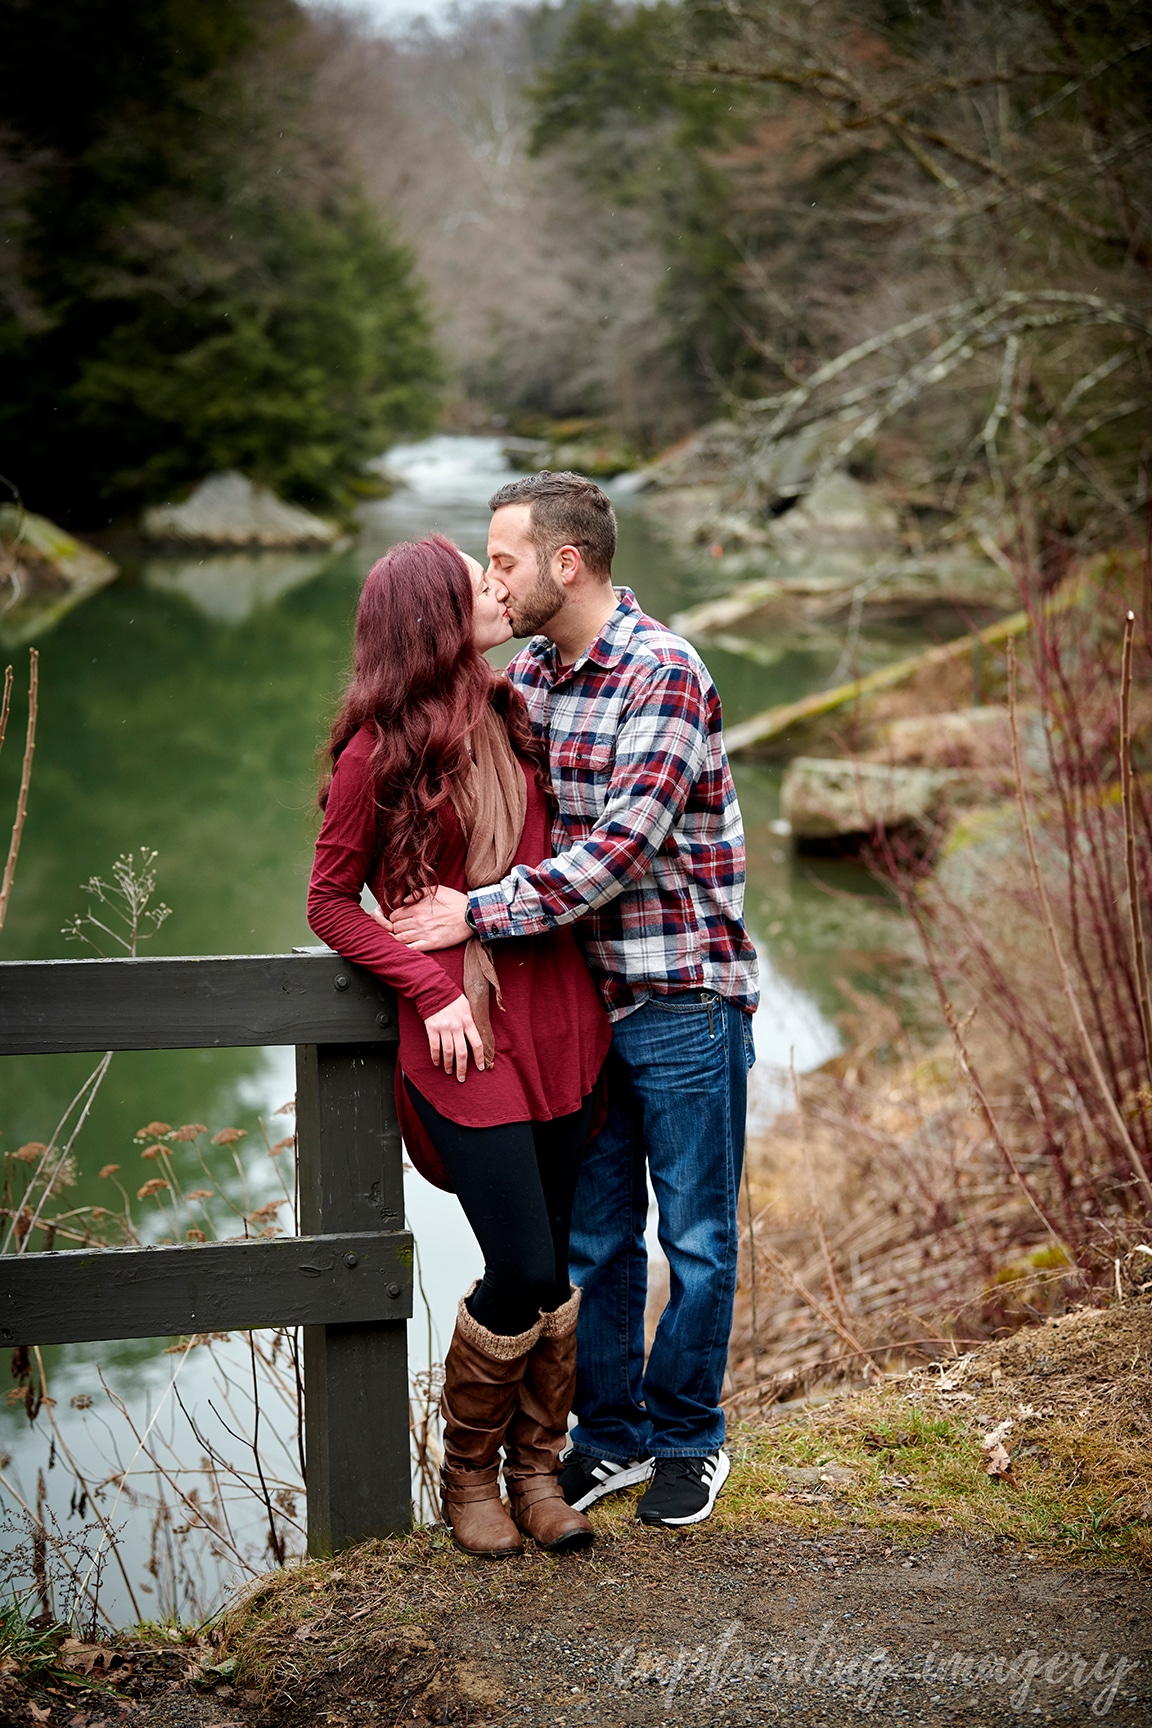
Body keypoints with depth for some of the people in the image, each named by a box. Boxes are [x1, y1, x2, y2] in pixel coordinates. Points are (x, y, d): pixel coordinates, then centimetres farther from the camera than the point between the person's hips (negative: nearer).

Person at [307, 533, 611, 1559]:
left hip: (556, 1016, 6)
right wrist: (433, 990, -13)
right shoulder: (379, 751, -9)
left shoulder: (511, 716, 9)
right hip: (462, 1034, -6)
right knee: (521, 1272, -5)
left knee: (558, 1268, 9)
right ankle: (468, 1474, 18)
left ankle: (536, 1470, 25)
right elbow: (331, 903, -3)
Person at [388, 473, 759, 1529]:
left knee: (696, 1236, 8)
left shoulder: (665, 675, -17)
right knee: (594, 1235, 13)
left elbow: (619, 849, -24)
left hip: (682, 998, -6)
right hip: (579, 997, 6)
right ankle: (611, 1436, 27)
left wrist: (477, 916, -24)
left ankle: (687, 1438, 24)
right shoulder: (528, 677, 7)